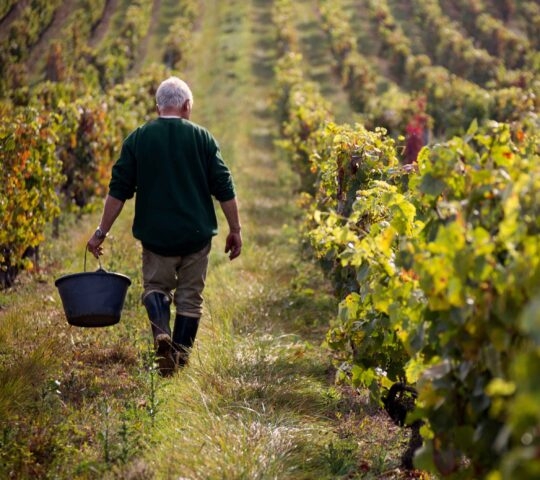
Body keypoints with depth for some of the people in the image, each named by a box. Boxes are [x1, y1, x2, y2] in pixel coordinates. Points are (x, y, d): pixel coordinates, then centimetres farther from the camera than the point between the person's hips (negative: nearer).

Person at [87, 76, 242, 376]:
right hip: (197, 234, 0)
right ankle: (181, 357, 11)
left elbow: (119, 190, -1)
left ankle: (161, 333, -11)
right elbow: (224, 188, -2)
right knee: (190, 296, 12)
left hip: (156, 235, 0)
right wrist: (235, 230, 6)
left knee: (155, 286, 16)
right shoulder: (202, 137, 0)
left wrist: (102, 232, 4)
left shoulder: (138, 138, 0)